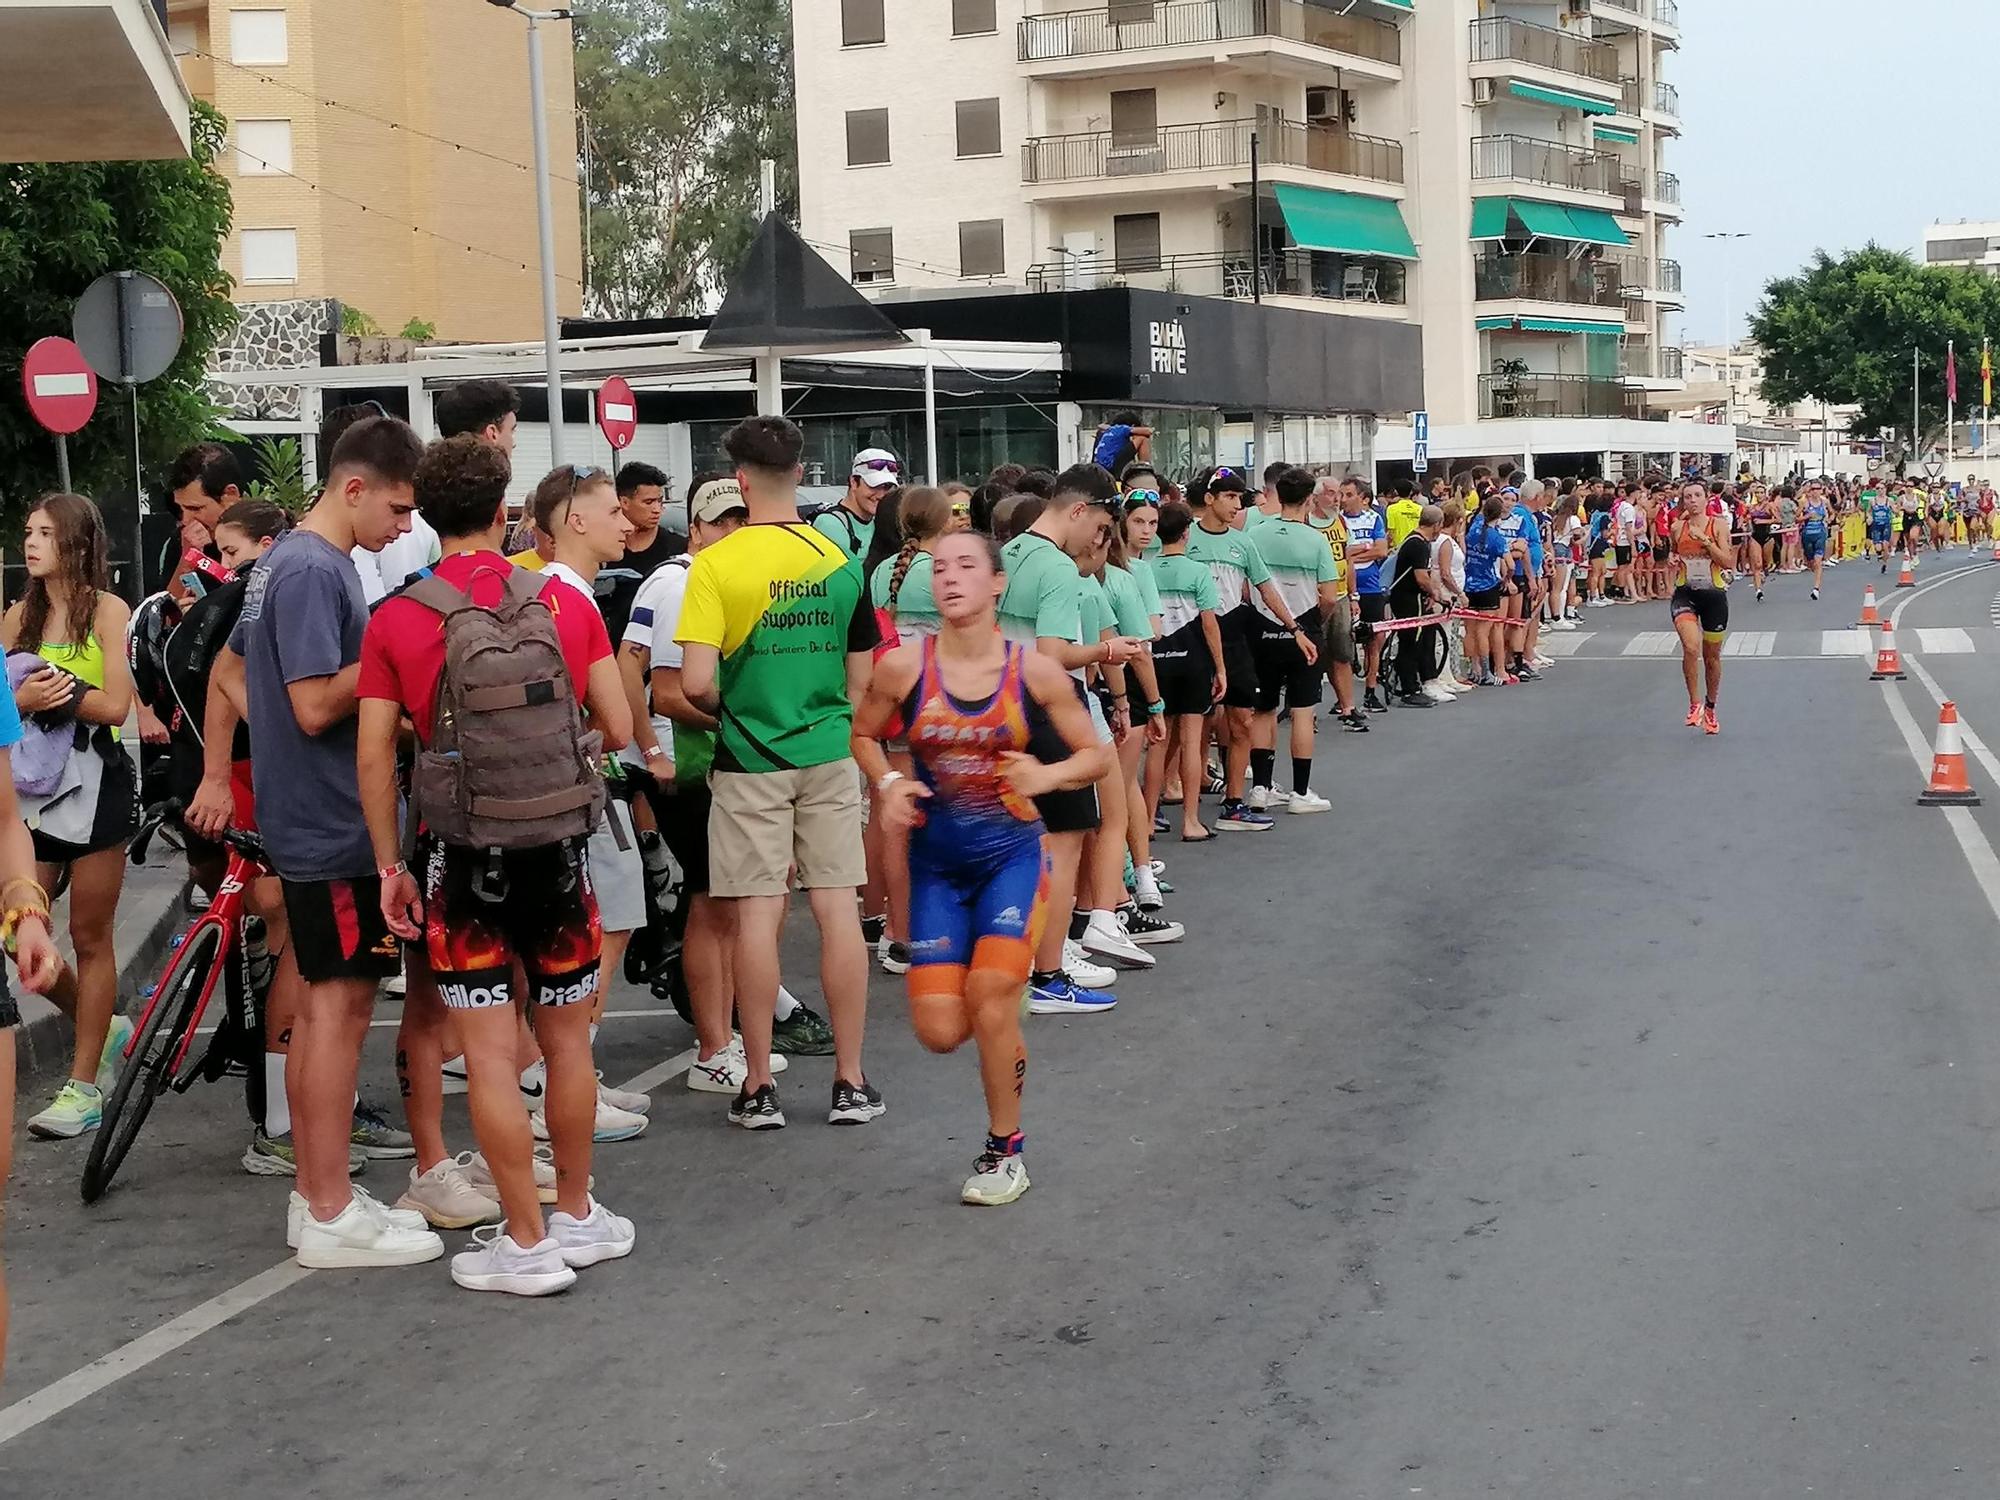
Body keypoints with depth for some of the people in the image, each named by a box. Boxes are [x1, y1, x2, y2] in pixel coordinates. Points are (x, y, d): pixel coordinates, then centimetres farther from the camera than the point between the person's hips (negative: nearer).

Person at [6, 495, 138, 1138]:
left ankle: (84, 1085, 10)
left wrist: (52, 693, -15)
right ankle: (103, 1027, 25)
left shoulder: (107, 610, -4)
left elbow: (114, 705, -13)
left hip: (94, 778, -5)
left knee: (89, 936, 2)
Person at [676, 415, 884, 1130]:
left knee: (757, 915, 2)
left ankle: (759, 1089, 9)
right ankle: (850, 1082, 11)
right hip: (829, 756, 3)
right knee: (838, 909, 5)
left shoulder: (716, 564, -10)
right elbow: (860, 677, 8)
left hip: (750, 760, -3)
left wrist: (723, 710, 5)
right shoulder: (840, 560, 1)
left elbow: (697, 682, -16)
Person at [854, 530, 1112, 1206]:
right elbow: (864, 735, 11)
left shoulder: (1034, 671, -9)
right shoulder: (904, 665, -8)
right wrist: (889, 783, -9)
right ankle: (998, 1010, 35)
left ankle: (1006, 1150, 6)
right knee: (941, 1031, -5)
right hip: (936, 863, 2)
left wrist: (1045, 775, -18)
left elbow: (1096, 756, 2)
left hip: (1011, 853, -1)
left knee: (990, 996, -17)